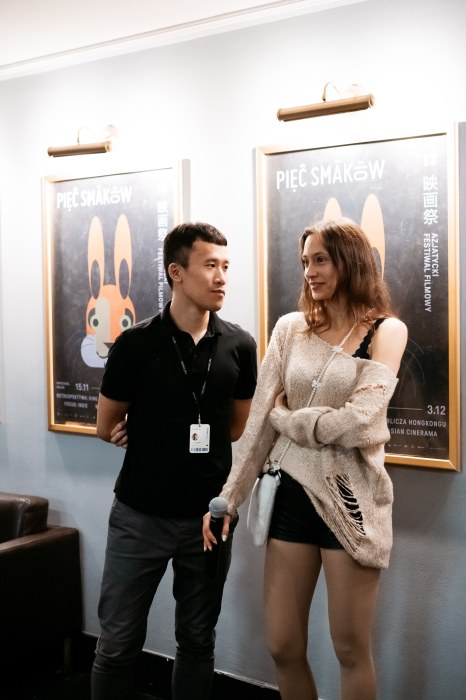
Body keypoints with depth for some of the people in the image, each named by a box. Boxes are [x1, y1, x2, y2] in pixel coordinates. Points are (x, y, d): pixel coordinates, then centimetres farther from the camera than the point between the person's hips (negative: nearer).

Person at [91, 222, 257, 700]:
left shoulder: (239, 346, -2)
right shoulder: (136, 344, -8)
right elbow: (107, 427, 3)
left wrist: (154, 434, 3)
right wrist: (190, 434, 5)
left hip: (209, 515, 2)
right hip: (140, 515, -2)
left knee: (197, 641, 14)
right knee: (118, 644, 6)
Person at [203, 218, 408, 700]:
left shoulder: (386, 331, -5)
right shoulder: (290, 328, 5)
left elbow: (356, 422, -17)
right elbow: (258, 421, 3)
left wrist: (287, 416, -4)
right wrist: (228, 496, -1)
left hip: (350, 497, -3)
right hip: (290, 493, 4)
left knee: (350, 650, 7)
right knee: (283, 648, 9)